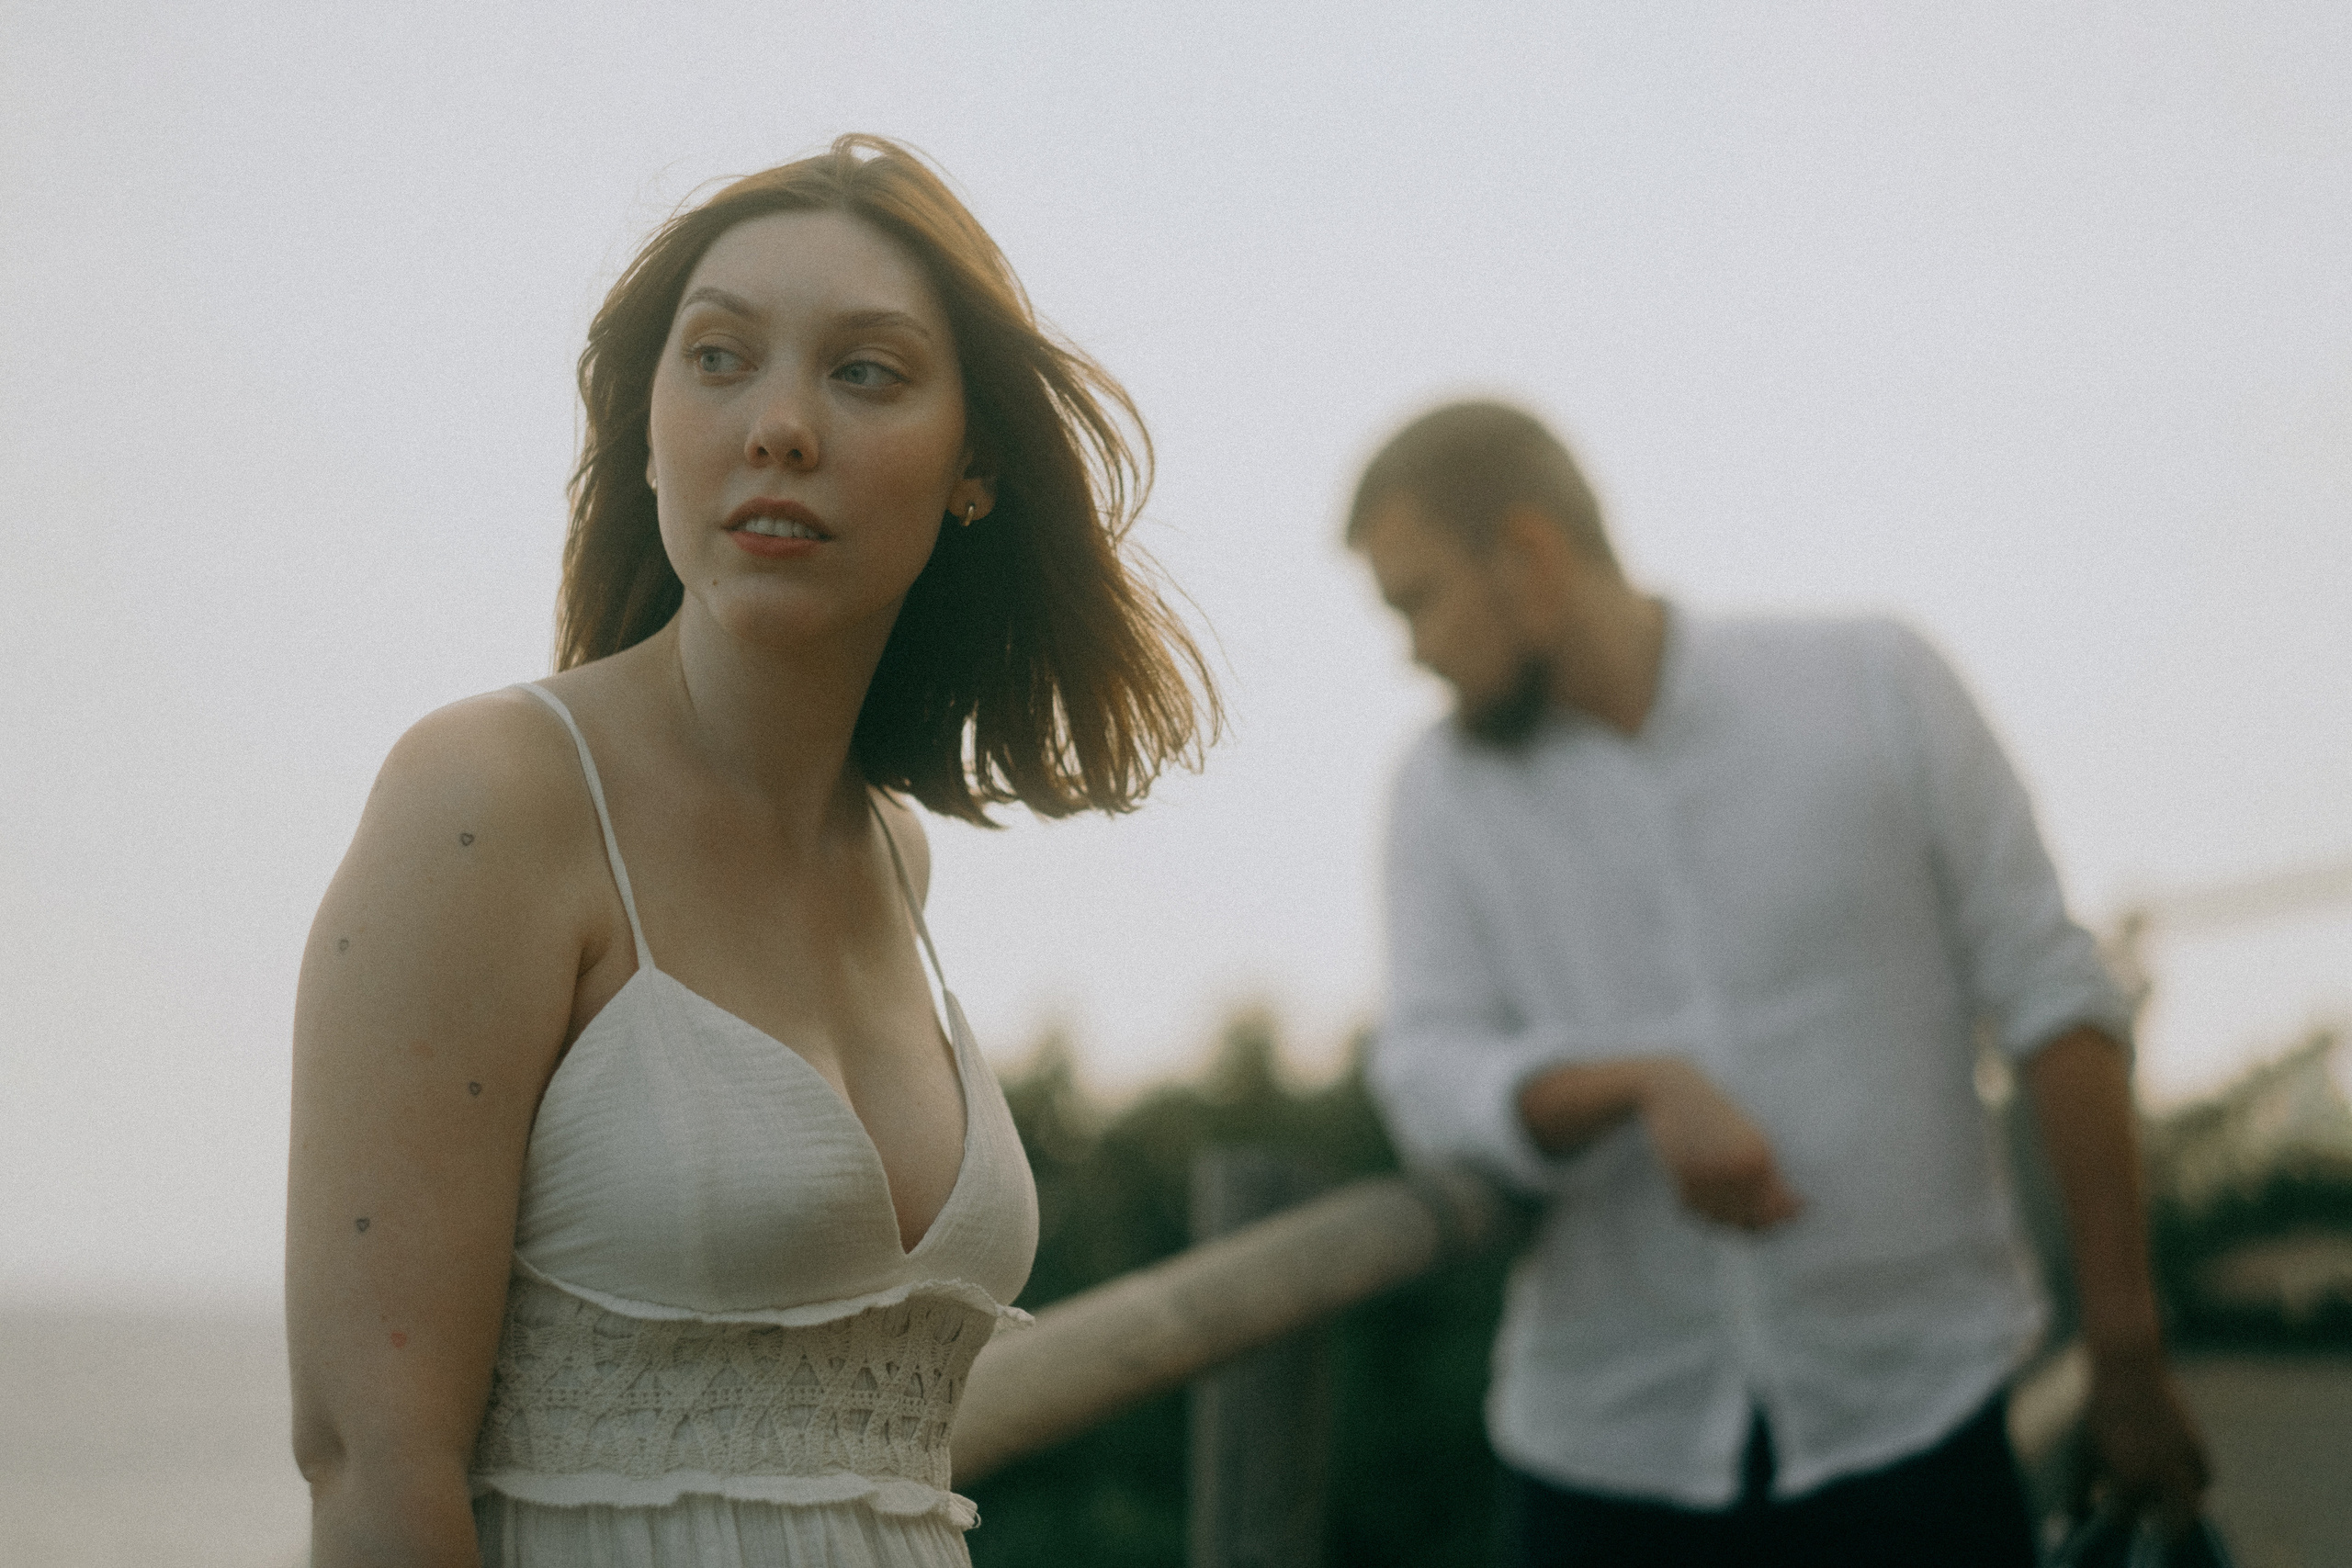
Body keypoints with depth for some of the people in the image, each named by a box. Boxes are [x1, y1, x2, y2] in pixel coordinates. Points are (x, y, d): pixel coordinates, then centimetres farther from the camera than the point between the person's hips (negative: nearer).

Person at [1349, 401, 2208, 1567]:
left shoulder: (1873, 688, -1)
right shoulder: (1446, 791, 5)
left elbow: (2052, 1001, 0)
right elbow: (1428, 1076, -5)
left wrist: (2125, 1351, -1)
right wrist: (1644, 1084, -25)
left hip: (1912, 1430, -2)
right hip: (1599, 1461, 2)